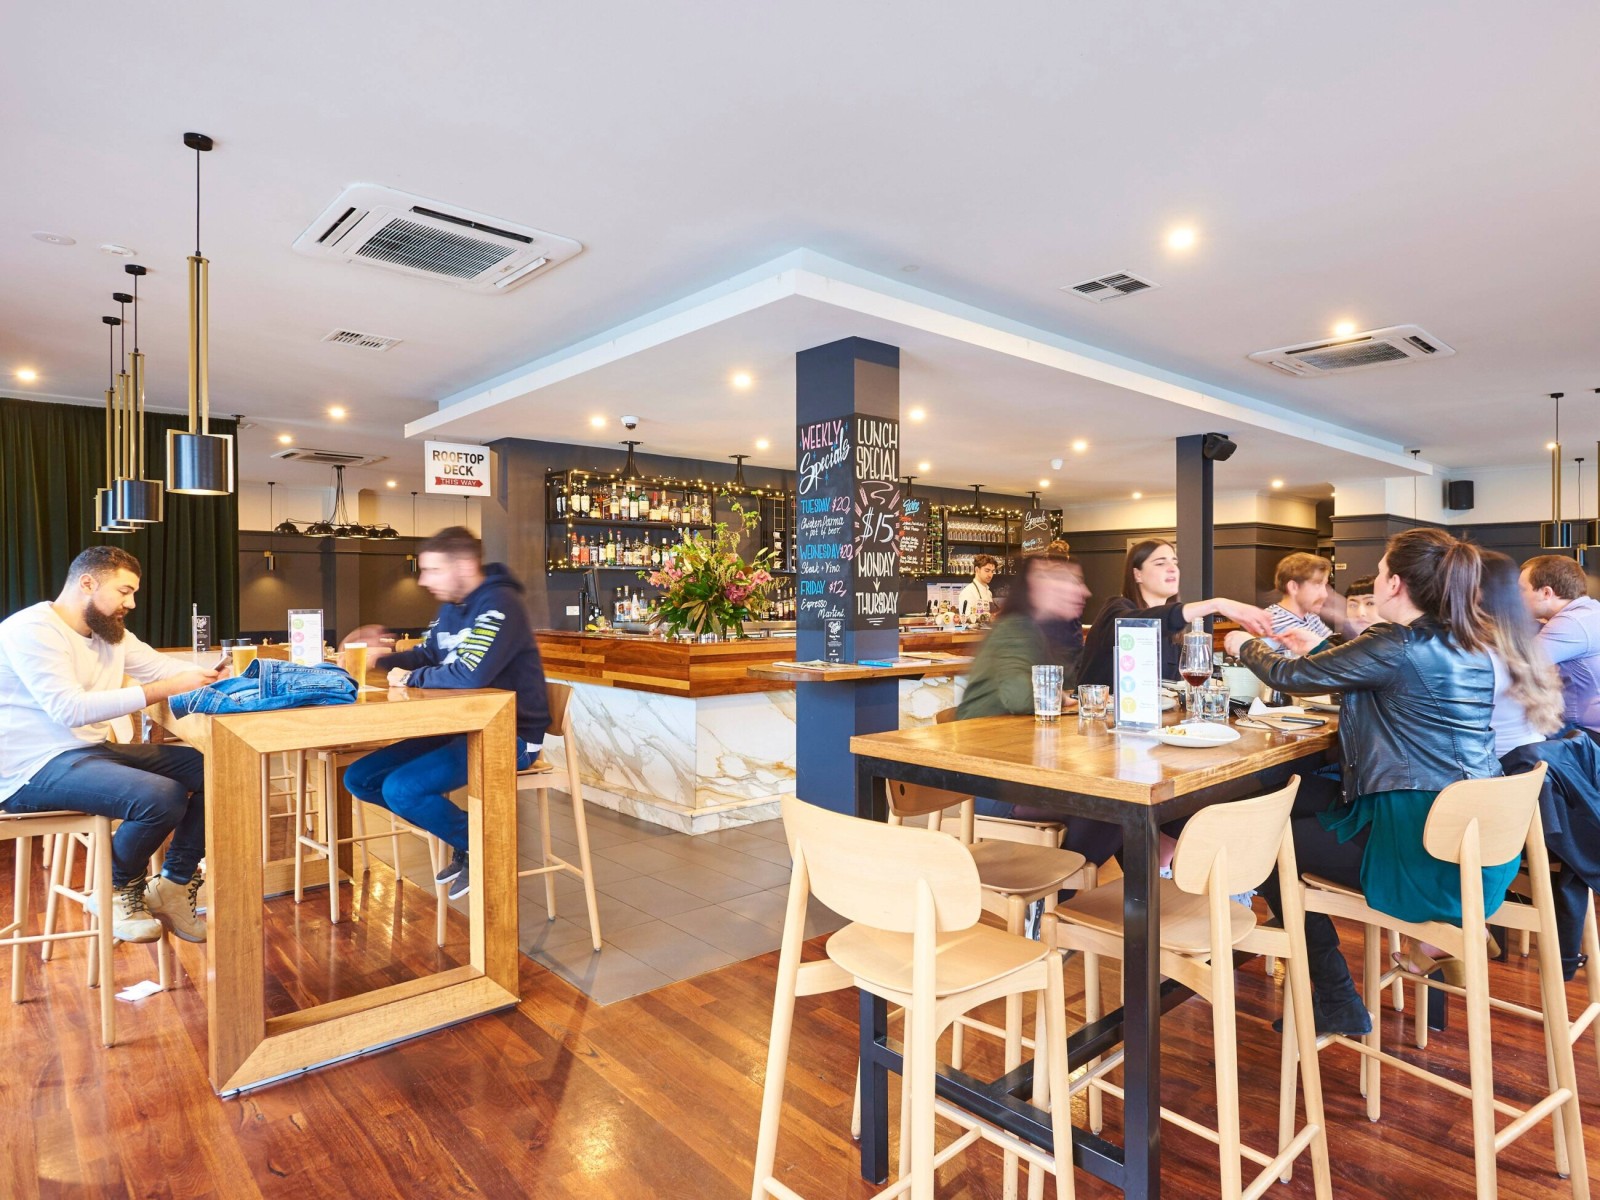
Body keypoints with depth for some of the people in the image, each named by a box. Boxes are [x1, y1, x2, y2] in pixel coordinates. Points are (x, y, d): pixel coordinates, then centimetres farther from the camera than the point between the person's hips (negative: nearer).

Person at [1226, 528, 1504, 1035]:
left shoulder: (1397, 645, -18)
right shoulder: (1474, 646, 7)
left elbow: (1294, 676, -9)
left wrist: (1245, 646, 11)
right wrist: (1320, 649, 30)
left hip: (1425, 850, -9)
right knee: (1315, 815, 27)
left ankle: (1337, 1006, 16)